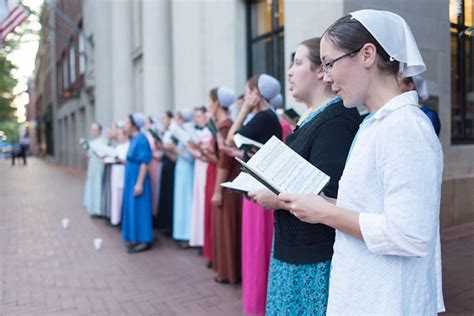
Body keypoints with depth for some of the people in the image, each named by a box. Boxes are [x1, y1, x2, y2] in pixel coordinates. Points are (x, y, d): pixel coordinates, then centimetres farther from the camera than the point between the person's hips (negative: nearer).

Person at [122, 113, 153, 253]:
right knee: (132, 207, 13)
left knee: (139, 208, -4)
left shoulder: (141, 139, -17)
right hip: (131, 178, 10)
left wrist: (139, 183, -23)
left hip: (137, 179, -10)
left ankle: (144, 240, 3)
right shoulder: (133, 139, 10)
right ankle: (135, 238, 21)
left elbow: (144, 163, -21)